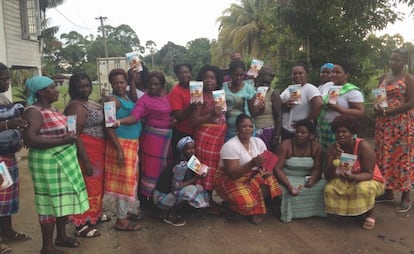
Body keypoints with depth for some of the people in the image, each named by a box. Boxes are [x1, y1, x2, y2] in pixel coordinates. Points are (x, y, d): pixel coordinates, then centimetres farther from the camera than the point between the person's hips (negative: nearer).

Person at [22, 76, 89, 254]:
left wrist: (69, 135, 5)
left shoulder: (51, 108, 13)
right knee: (51, 202, 0)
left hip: (64, 159, 9)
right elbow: (29, 139, -26)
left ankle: (61, 236, 32)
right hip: (49, 162, -9)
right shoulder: (34, 112, -15)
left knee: (63, 198, 16)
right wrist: (63, 140, -25)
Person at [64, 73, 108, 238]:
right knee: (88, 185, -4)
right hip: (86, 153, -9)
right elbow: (75, 135, -21)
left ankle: (95, 214, 34)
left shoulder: (90, 103, 12)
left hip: (97, 152, 9)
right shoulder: (76, 106, -16)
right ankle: (82, 225, 5)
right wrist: (86, 160, -24)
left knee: (97, 183, 18)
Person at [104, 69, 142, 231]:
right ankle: (121, 220, 6)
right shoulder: (113, 100, -14)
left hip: (132, 144, 9)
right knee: (123, 180, -3)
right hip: (121, 144, -9)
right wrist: (119, 149, -25)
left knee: (129, 179, 17)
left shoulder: (127, 97, 13)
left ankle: (125, 212, 31)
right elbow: (109, 127, -21)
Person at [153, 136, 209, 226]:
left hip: (171, 193, 9)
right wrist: (194, 179, -24)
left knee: (199, 188, 3)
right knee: (190, 190, -28)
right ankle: (169, 215, -7)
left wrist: (198, 177, -15)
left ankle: (173, 212, 9)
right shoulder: (182, 165, -25)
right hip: (161, 196, -9)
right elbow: (175, 187, -28)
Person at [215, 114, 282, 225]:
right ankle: (232, 206, 7)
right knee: (247, 203, -30)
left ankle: (254, 210, 3)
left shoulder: (258, 142, -2)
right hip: (229, 180, -6)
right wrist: (252, 164, -41)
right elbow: (233, 174, -27)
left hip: (252, 177, 7)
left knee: (268, 182, -22)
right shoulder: (230, 146, -22)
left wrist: (267, 170, -24)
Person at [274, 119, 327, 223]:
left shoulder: (316, 147, -5)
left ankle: (315, 211, 5)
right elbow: (277, 168, -20)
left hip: (306, 178, 4)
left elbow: (317, 169, -5)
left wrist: (312, 179, -29)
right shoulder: (285, 145, -16)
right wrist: (289, 186, -33)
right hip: (286, 178, -3)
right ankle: (289, 213, -4)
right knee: (286, 190, -32)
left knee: (323, 185, -18)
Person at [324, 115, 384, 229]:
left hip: (369, 180, -3)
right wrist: (334, 162, -35)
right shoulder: (332, 148, -13)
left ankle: (370, 214, -2)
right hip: (345, 181, 4)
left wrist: (352, 177, -45)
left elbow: (369, 174, -25)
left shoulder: (363, 146, -24)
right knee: (330, 188, -23)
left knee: (364, 188, -36)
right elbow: (328, 177, -16)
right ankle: (351, 210, 5)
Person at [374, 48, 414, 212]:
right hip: (383, 123, 6)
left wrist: (388, 112, -18)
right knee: (384, 156, 7)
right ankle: (388, 191, 19)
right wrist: (377, 107, -6)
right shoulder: (384, 78, 13)